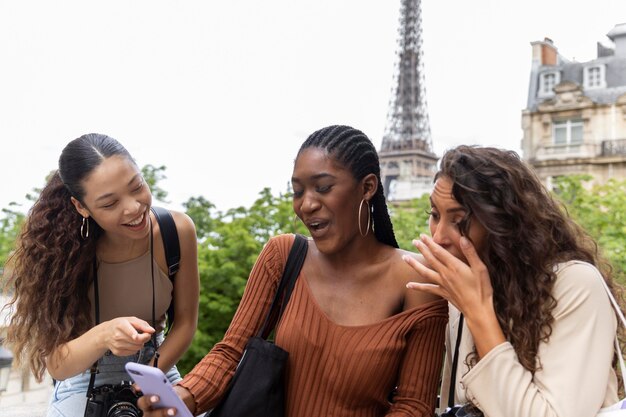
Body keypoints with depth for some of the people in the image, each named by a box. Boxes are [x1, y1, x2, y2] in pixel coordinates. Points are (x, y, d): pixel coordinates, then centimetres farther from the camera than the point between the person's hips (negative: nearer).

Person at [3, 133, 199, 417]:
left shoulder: (177, 231, -22)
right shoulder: (66, 250, -24)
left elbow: (185, 320, -10)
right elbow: (55, 365, -22)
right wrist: (102, 337, -40)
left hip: (156, 365, 2)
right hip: (85, 386, -1)